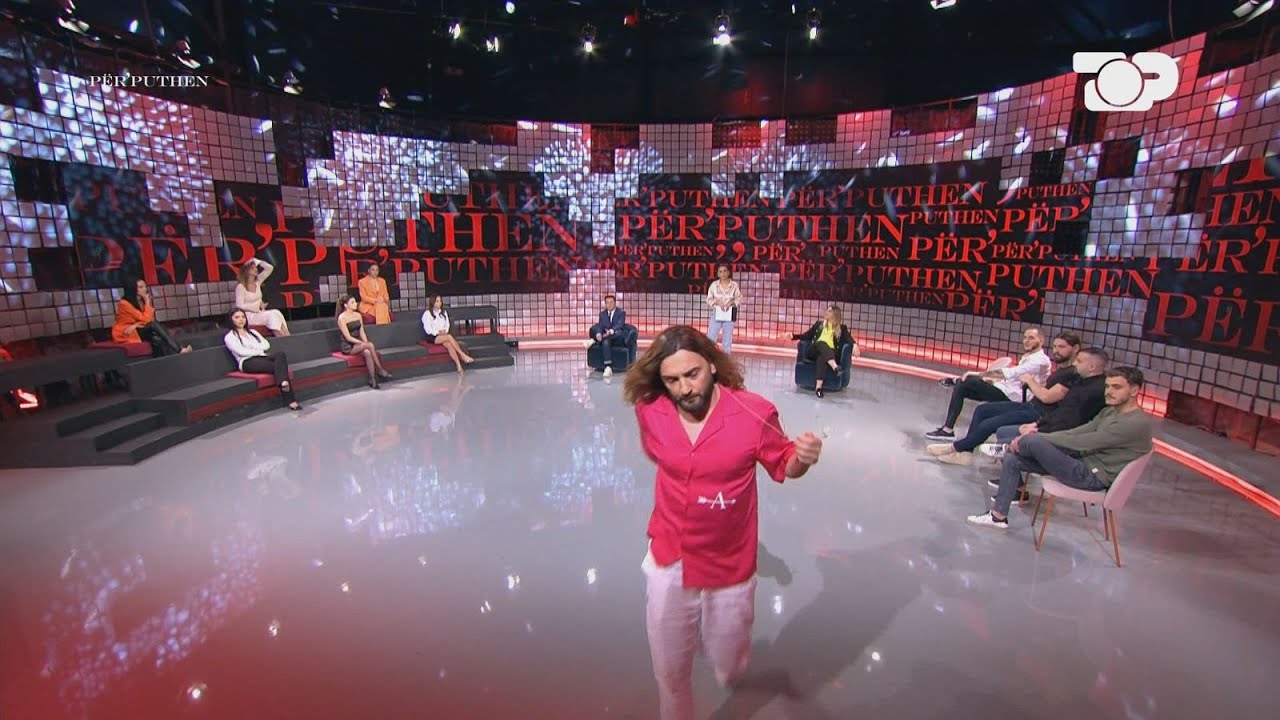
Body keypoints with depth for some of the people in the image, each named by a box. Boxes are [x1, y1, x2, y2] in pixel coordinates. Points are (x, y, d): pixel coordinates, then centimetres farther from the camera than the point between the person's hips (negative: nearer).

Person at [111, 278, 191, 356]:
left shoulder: (142, 301, 6)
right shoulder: (124, 303, -16)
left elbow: (150, 319, 1)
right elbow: (145, 319, -21)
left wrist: (135, 325, -16)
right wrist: (147, 302, -15)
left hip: (138, 330, 6)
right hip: (125, 335, -6)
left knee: (157, 339, -24)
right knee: (154, 325, -28)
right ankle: (179, 350, -33)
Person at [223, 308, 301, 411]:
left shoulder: (252, 332, 30)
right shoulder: (229, 337, 12)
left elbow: (266, 345, 15)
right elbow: (241, 352, -5)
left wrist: (254, 347, -1)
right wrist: (260, 351, -2)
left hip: (262, 357, 5)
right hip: (248, 362, -5)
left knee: (280, 355, -34)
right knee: (279, 366, -34)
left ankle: (283, 383, -53)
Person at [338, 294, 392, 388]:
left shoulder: (358, 315, 9)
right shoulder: (342, 318, -11)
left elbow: (362, 332, 8)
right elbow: (348, 337, -15)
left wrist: (366, 342, -12)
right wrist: (364, 343, -23)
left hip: (358, 344, 5)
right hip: (348, 347, -5)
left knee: (367, 352, -30)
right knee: (370, 345, -29)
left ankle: (372, 379, -31)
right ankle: (380, 370, -23)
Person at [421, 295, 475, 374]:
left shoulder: (444, 312, 16)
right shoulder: (427, 314, -1)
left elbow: (447, 324, 14)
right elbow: (428, 329, -6)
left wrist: (444, 331, -7)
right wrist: (438, 332, -17)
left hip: (444, 335, 4)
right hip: (432, 337, -4)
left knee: (449, 344, -32)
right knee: (449, 336, -34)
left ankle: (459, 365, -47)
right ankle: (464, 356, -35)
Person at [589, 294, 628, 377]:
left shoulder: (621, 312, 1)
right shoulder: (602, 313, 13)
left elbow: (619, 325, -16)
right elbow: (600, 326, -1)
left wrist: (611, 331, -36)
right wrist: (598, 334, -25)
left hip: (618, 337, -2)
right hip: (606, 337, 2)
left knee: (618, 332, -39)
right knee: (605, 341, -35)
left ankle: (593, 340, -38)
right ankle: (608, 367, -41)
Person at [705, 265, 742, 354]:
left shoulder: (734, 285, -3)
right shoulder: (714, 285, -1)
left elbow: (739, 298, 1)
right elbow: (709, 299, 1)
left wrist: (731, 303, -16)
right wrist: (717, 302, -16)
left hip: (729, 313, 0)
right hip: (716, 313, 0)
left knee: (728, 336, 6)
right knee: (711, 335, -2)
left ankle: (726, 355, 16)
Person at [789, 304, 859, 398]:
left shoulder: (842, 328, 19)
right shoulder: (819, 324, 27)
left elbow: (848, 338, 2)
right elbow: (806, 335, 23)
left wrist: (854, 344, -20)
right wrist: (793, 336, 9)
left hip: (831, 353, -1)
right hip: (814, 352, 1)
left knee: (822, 357, -38)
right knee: (822, 343, -35)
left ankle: (818, 386, -50)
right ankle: (835, 367, -60)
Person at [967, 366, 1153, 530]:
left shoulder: (1137, 423, -18)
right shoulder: (1110, 411, 12)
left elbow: (1083, 442, -24)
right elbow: (1078, 432, 9)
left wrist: (1036, 438, -19)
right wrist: (1036, 437, -6)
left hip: (1093, 476, -9)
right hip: (1083, 462, 9)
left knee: (1034, 442, -27)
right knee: (1012, 459, -4)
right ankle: (998, 516, 2)